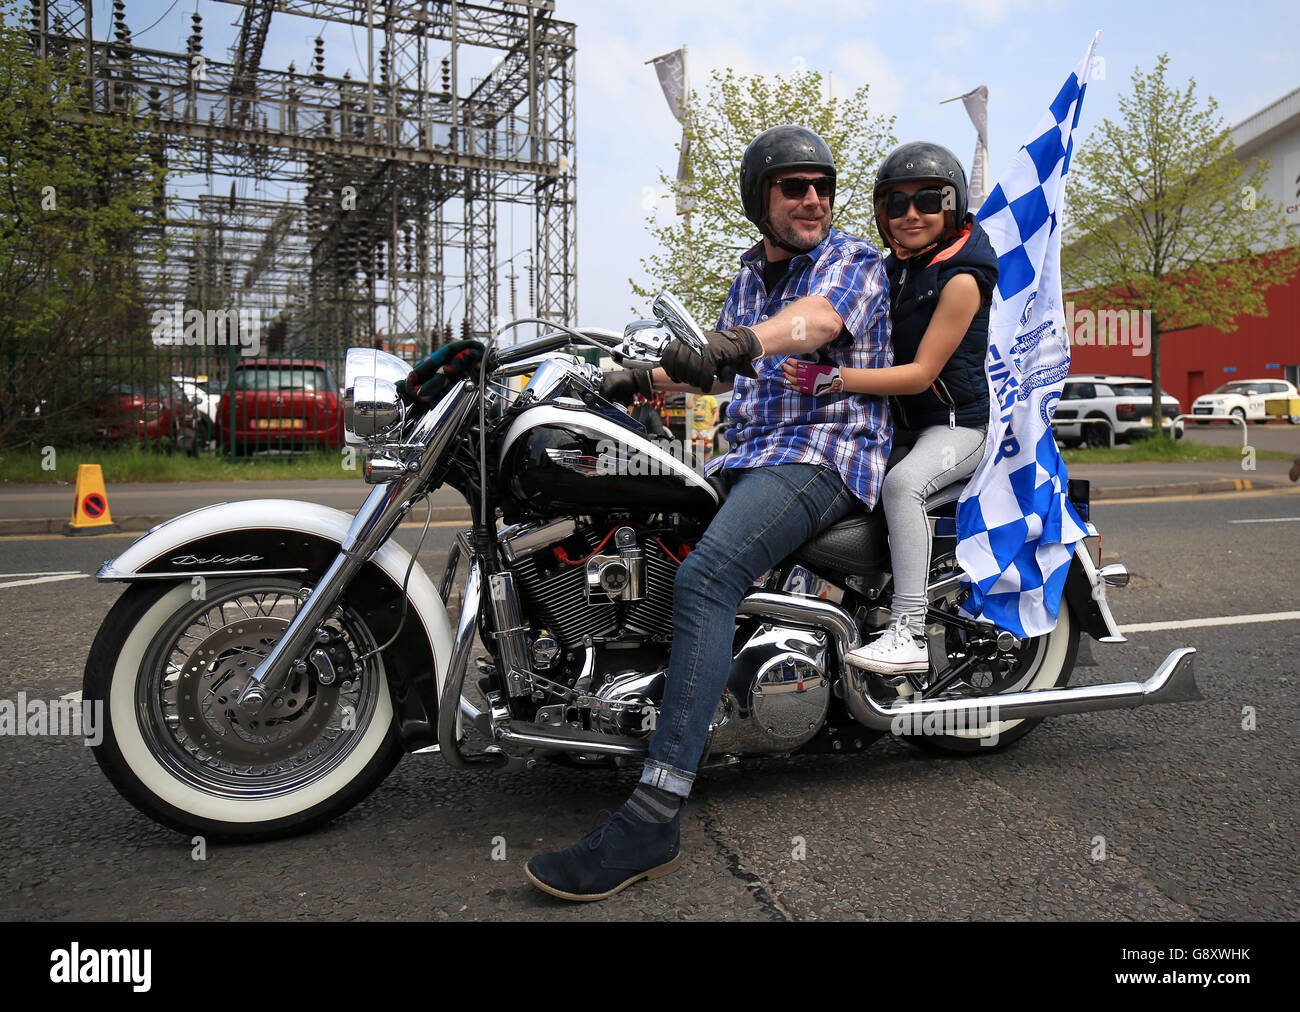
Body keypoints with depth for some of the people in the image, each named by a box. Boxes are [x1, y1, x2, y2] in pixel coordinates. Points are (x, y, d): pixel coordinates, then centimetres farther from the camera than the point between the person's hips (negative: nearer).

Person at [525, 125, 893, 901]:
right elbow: (719, 364, 28)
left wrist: (745, 340, -46)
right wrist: (640, 379, 11)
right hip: (749, 456, 9)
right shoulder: (751, 274, 23)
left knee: (705, 575, -32)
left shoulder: (855, 260, -1)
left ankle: (653, 822, -36)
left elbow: (817, 319, -24)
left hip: (829, 453, -9)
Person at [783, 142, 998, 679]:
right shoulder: (892, 268, 11)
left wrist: (834, 378, -32)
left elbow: (922, 373, -22)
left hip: (955, 422, -8)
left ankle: (909, 635, -33)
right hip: (899, 422, 8)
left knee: (903, 483, -35)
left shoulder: (960, 276, -13)